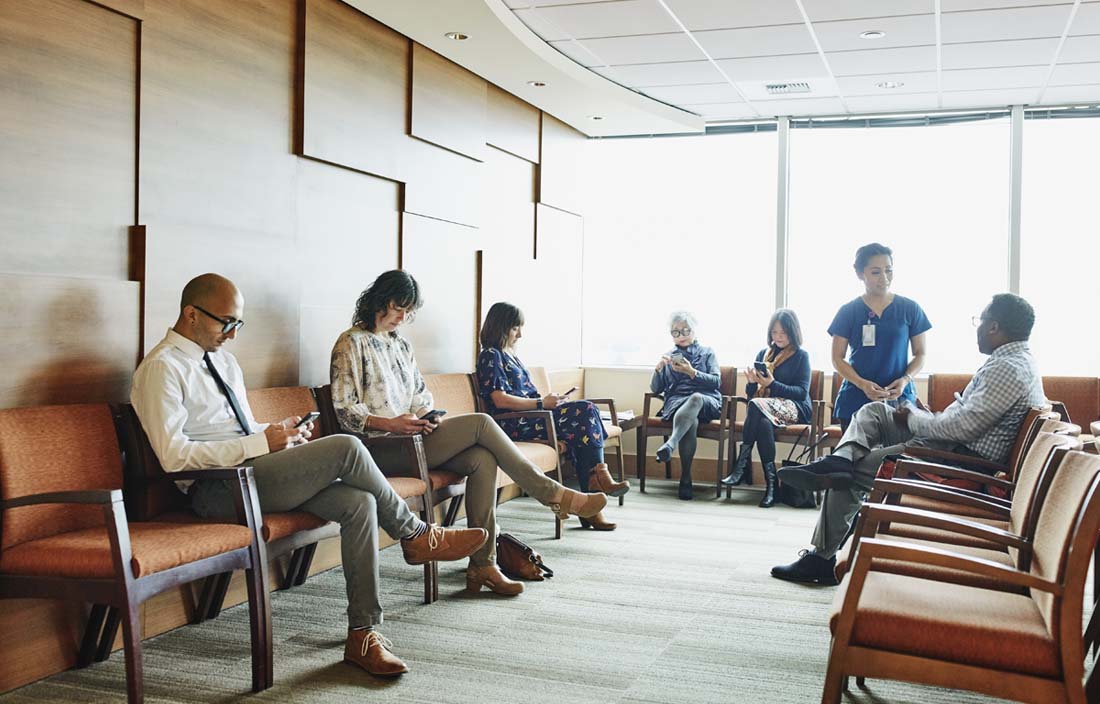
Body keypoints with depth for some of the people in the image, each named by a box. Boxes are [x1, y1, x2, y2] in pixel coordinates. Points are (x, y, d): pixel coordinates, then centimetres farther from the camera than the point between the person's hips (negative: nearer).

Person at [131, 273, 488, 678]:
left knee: (359, 502, -16)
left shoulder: (223, 360, 20)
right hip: (214, 489, -8)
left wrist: (279, 433, 1)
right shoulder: (162, 368, -8)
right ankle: (415, 536, -3)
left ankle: (364, 634, -12)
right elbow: (173, 456, -18)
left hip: (256, 475, 8)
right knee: (346, 448, -23)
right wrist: (262, 443, -19)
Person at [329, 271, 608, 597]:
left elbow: (421, 396, 22)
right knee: (481, 423, -20)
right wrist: (390, 424, -21)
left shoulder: (400, 343, 20)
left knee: (482, 459, -20)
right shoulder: (351, 343, -3)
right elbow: (345, 410, -9)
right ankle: (554, 495, -12)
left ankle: (482, 564, -20)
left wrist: (426, 417, -1)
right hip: (383, 448, -7)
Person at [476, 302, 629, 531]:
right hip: (511, 424, -8)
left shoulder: (509, 354, 25)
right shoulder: (491, 356, -3)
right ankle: (599, 477, -16)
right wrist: (542, 403, -14)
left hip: (529, 416, 9)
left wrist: (549, 399, 6)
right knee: (584, 412, -22)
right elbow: (500, 400, -14)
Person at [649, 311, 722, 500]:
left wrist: (692, 372, -8)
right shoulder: (669, 356, 26)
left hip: (706, 401, -1)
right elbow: (655, 389, 18)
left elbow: (716, 382, 7)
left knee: (695, 398, -41)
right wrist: (658, 368, -2)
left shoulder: (707, 352, 22)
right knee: (691, 422, -37)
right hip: (676, 401, 1)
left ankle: (670, 443, -63)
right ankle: (685, 479, -42)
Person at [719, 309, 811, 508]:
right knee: (763, 423, -36)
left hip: (794, 409, -3)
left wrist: (772, 385, -18)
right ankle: (771, 483, -37)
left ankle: (742, 467, -31)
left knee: (756, 405, -35)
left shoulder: (801, 356, 6)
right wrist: (752, 382, -9)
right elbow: (750, 393, 16)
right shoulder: (763, 354, 19)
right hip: (763, 408, 3)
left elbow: (802, 392, -5)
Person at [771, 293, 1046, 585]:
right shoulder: (1017, 361, 14)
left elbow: (964, 427, -27)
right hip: (956, 445, 11)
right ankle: (838, 462, -15)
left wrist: (914, 419, -11)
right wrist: (925, 417, 4)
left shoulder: (1008, 369, -21)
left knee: (848, 475, -5)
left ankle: (822, 558, 5)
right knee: (874, 411, 11)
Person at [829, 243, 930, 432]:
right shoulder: (848, 312, 4)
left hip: (899, 398, 0)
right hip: (855, 401, 0)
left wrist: (905, 379, -10)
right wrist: (862, 384, -13)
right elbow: (837, 358, 4)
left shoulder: (910, 309, 5)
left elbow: (920, 354, 11)